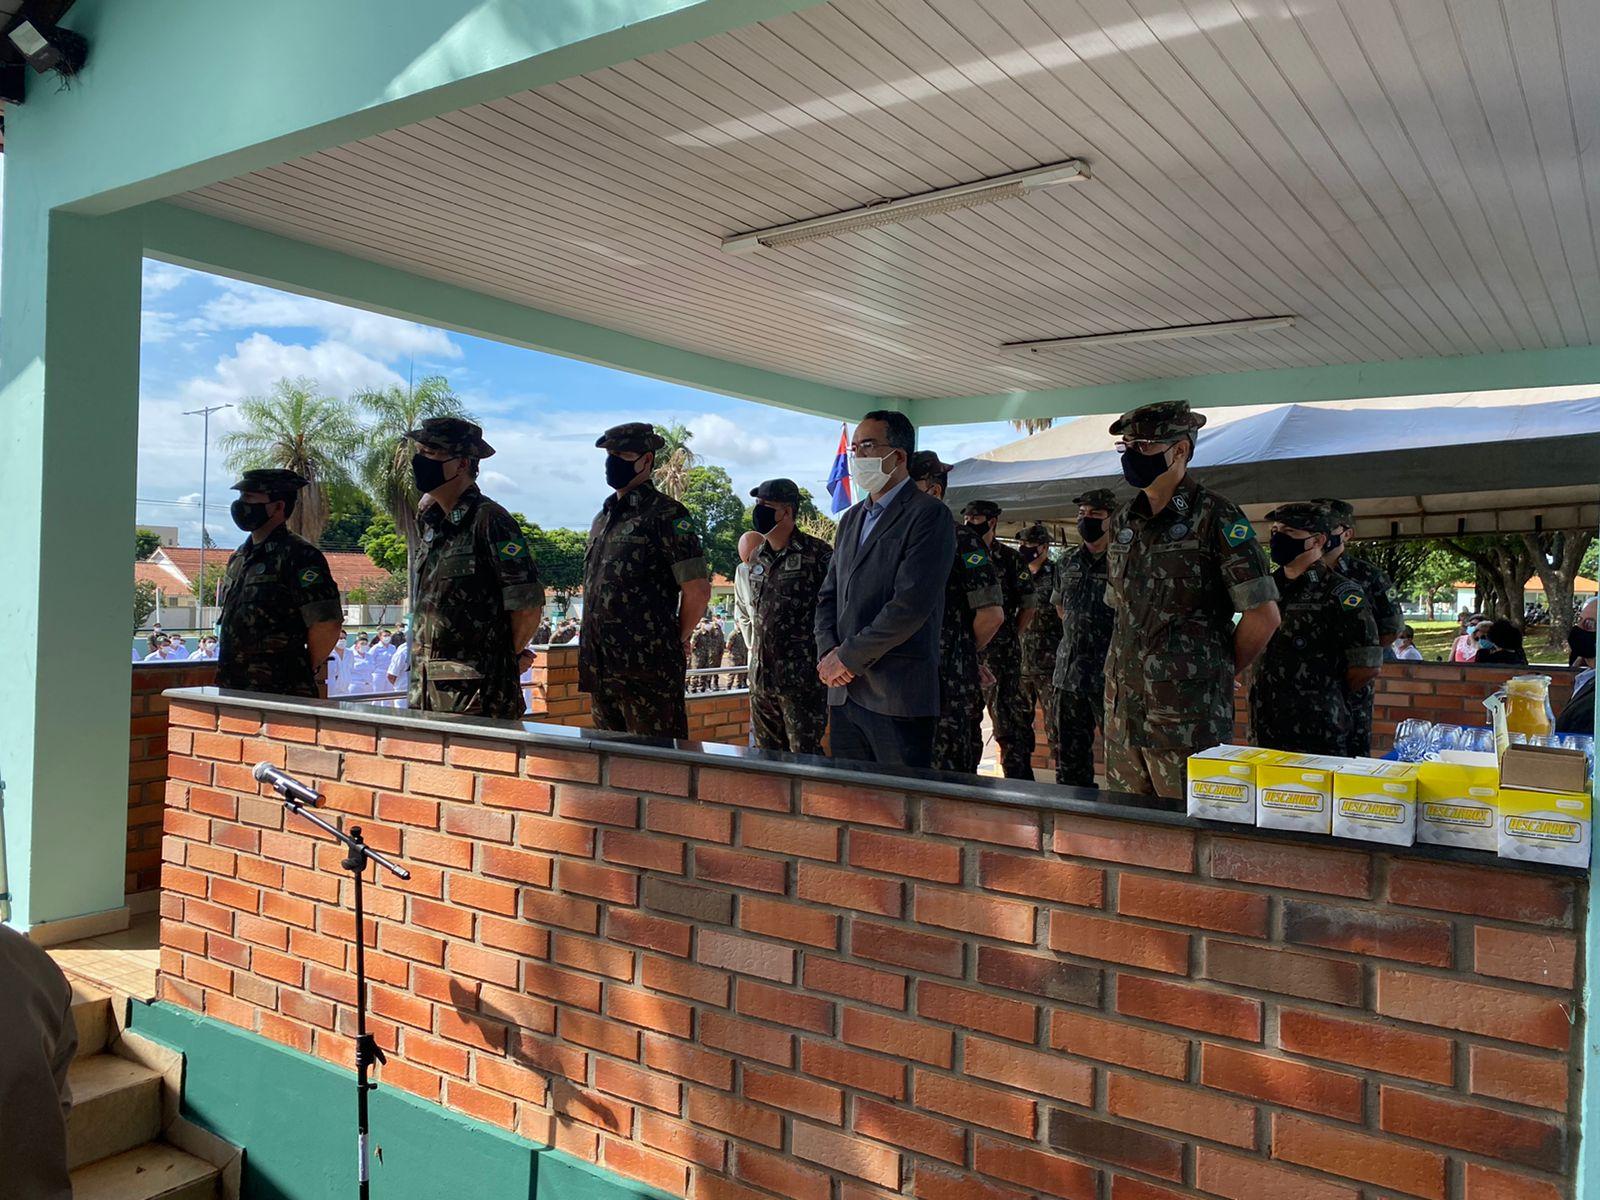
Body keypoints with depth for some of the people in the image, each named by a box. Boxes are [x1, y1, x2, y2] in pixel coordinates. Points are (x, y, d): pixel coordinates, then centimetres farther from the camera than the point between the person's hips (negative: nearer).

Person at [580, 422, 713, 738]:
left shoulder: (665, 513, -8)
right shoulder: (603, 517, 17)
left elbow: (698, 590, -12)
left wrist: (677, 639, 0)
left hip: (647, 669, -8)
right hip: (600, 669, 8)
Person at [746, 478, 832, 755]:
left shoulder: (816, 553, -10)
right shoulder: (757, 557, 13)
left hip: (801, 676, -7)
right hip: (761, 674, 7)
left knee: (804, 754, -2)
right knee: (768, 751, 14)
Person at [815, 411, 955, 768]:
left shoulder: (929, 515, -7)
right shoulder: (851, 518, 19)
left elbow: (911, 604, -17)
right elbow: (828, 596, 18)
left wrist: (849, 657, -13)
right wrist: (828, 653, -1)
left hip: (898, 697, -7)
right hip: (843, 693, 7)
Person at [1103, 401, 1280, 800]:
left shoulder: (1216, 518, -8)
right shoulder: (1123, 522, 13)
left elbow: (1264, 616, -9)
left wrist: (1219, 671, 2)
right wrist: (1133, 663, 15)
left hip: (1188, 718, -6)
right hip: (1123, 711, 6)